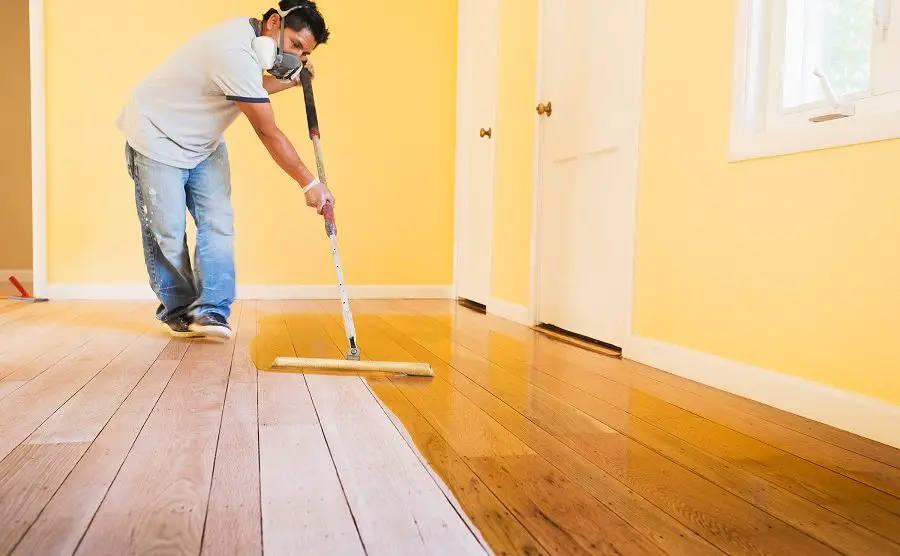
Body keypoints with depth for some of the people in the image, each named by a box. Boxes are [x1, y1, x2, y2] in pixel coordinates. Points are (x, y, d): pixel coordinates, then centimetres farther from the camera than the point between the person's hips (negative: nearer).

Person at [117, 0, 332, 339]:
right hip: (157, 136, -8)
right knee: (167, 232, -4)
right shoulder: (236, 54, -32)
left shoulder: (250, 36, -3)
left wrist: (289, 81, 3)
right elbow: (268, 133, -29)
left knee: (217, 224, -6)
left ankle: (210, 311, -6)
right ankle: (177, 310, 12)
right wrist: (309, 184, -23)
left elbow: (248, 91, 16)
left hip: (203, 142, 8)